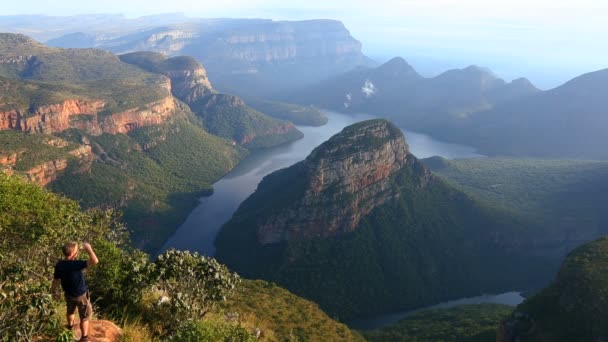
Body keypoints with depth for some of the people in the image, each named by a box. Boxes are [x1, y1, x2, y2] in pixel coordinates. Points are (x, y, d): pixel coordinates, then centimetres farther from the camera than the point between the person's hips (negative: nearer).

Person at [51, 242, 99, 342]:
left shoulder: (59, 265, -14)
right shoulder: (76, 264, -35)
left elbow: (55, 280, 0)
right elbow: (95, 261, -44)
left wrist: (53, 291, 19)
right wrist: (89, 249, -30)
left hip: (68, 294, 6)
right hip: (81, 295, -6)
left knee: (70, 311, 34)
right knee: (85, 317, 13)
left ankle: (70, 326, 60)